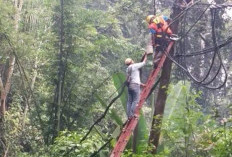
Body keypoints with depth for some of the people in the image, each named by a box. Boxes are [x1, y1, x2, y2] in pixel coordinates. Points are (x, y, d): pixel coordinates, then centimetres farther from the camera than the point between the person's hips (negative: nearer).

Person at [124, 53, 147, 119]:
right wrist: (146, 55, 22)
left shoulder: (128, 69, 19)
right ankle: (131, 115, -12)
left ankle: (128, 115, 5)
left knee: (129, 101, 6)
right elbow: (143, 62, 6)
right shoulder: (134, 66, -4)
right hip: (135, 85, -8)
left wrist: (141, 84, 27)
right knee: (135, 101, -7)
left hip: (130, 85, 8)